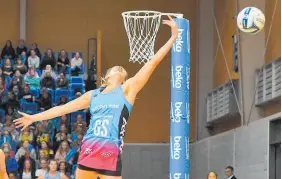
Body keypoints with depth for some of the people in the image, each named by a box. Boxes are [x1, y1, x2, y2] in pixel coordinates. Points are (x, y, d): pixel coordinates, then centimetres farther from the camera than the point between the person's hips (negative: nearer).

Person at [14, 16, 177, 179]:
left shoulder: (127, 89, 6)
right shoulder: (93, 95, 18)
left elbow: (153, 62, 1)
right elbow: (63, 108, 25)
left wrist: (174, 36, -3)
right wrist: (33, 118, 28)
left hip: (111, 153, -4)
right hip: (88, 150, 5)